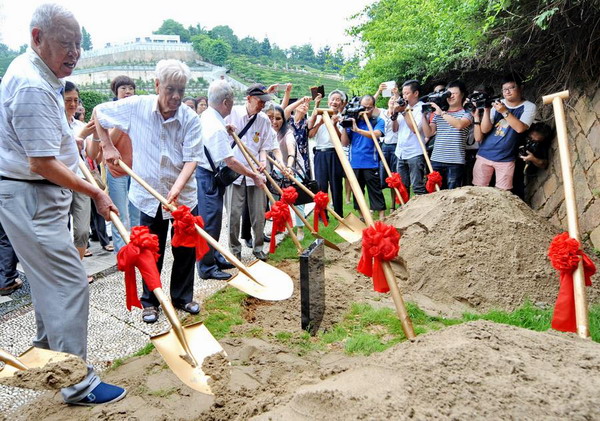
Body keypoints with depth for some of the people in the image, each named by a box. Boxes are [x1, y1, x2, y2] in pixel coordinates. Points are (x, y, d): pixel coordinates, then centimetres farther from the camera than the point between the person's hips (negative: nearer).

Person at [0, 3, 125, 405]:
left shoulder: (37, 75, 11)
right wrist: (95, 193, -19)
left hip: (38, 195, 11)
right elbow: (42, 164, -25)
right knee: (70, 284, -9)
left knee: (50, 277, 22)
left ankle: (47, 350, 41)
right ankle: (79, 385, 0)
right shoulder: (33, 88, -23)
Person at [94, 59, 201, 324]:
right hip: (150, 195, 0)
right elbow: (98, 112, 7)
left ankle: (183, 297, 30)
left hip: (184, 196, 0)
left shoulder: (191, 119, -11)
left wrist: (177, 188, -30)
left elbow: (191, 159, -16)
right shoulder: (136, 107, -9)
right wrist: (107, 146, 1)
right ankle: (149, 301, 28)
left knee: (186, 250, 9)